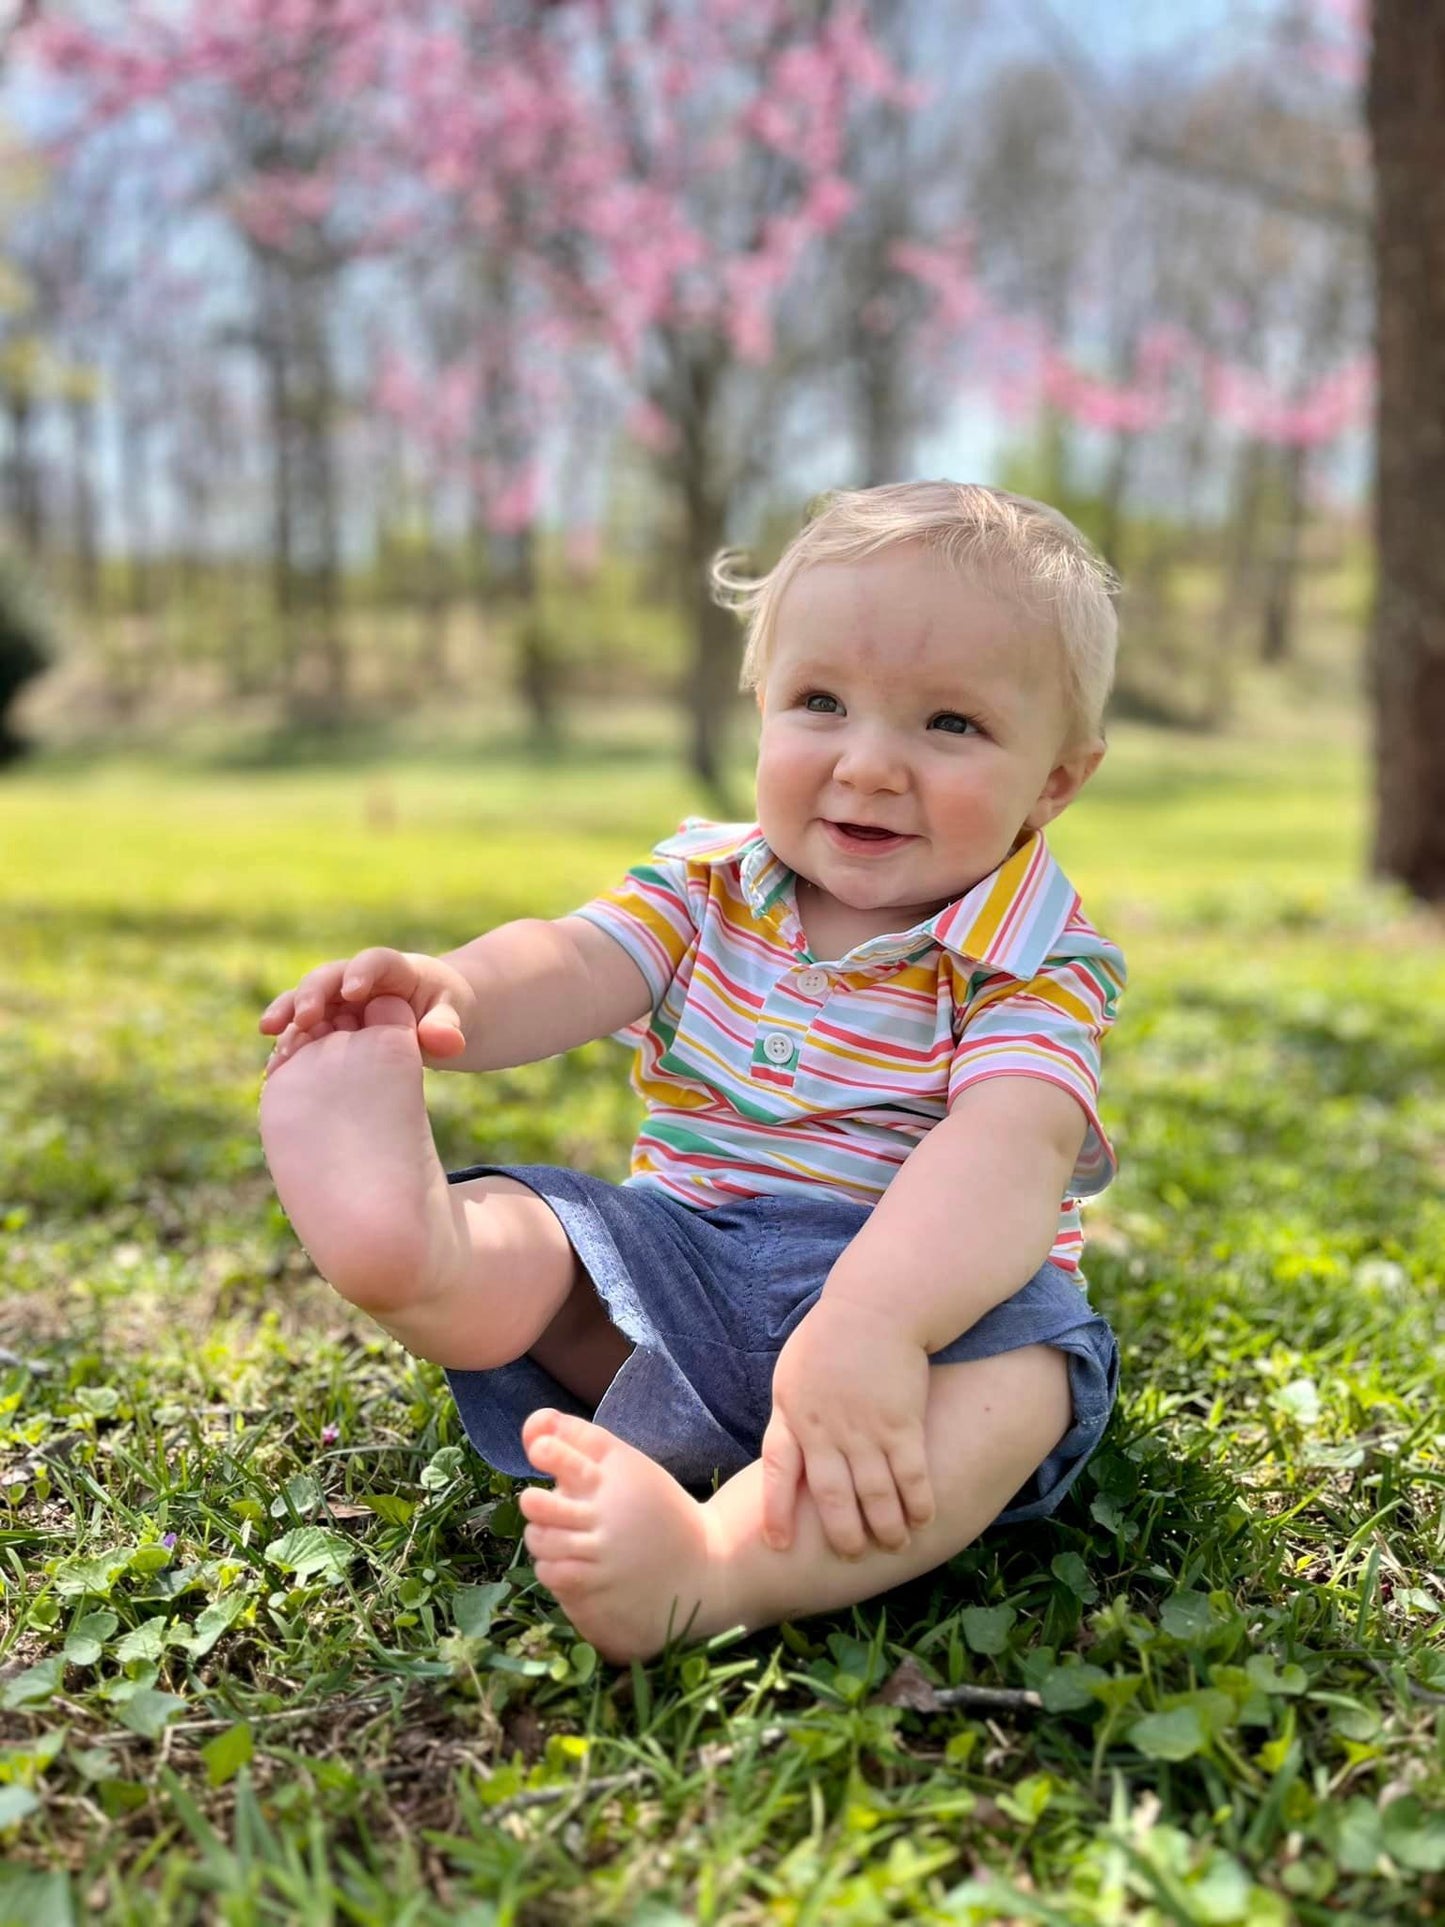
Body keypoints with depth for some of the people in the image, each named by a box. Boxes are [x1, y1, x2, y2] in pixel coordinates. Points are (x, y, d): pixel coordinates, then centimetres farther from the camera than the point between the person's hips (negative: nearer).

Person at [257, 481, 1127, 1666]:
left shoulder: (1038, 971, -9)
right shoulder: (709, 881, 6)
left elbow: (1004, 1159, -27)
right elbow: (576, 966, -11)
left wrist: (869, 1325, -46)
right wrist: (451, 996, -36)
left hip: (922, 1290, -3)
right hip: (685, 1260, 4)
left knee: (1019, 1371, -34)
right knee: (519, 1233, -18)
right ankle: (412, 1241, -53)